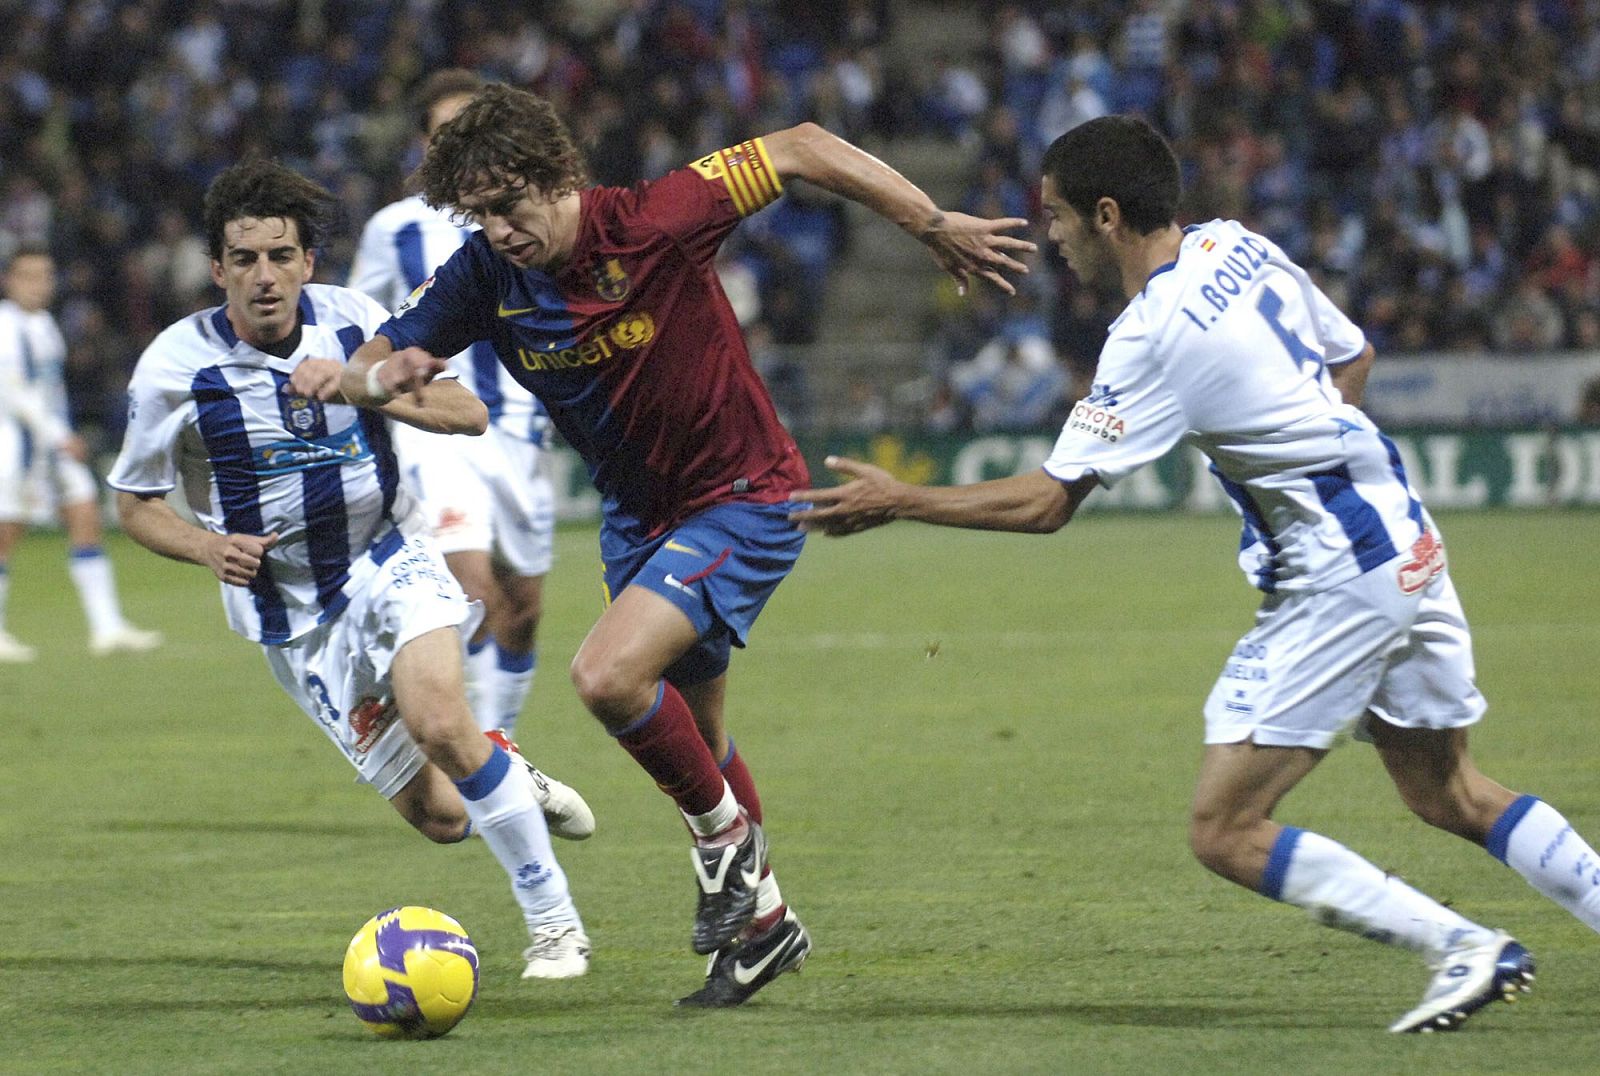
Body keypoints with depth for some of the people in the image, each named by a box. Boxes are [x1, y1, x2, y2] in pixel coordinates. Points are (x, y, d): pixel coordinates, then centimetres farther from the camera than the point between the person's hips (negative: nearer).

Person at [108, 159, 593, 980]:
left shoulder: (351, 320, -8)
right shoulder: (175, 368, -13)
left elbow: (468, 414, -4)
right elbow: (136, 505, 0)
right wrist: (208, 547, -21)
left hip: (389, 560, 0)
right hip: (290, 612, 0)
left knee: (437, 720, -30)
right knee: (438, 815, -4)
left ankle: (554, 921, -16)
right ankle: (510, 783, 34)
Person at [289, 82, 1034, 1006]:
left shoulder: (651, 225, -26)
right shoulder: (486, 275, -10)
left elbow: (800, 149, -18)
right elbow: (374, 363, -1)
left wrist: (938, 226, -14)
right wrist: (375, 377, -27)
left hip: (744, 499, -7)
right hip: (639, 514, 7)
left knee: (608, 676, -25)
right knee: (691, 736, 16)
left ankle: (728, 833, -1)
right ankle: (763, 920, 37)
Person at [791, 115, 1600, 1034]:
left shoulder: (1155, 337, -19)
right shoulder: (1238, 246, 6)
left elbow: (1047, 502, -16)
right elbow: (1353, 356, 20)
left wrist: (898, 502, -8)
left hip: (1337, 580, -9)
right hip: (1408, 544, 9)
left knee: (1226, 831, -8)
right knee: (1447, 790, 22)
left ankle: (1465, 947, -9)